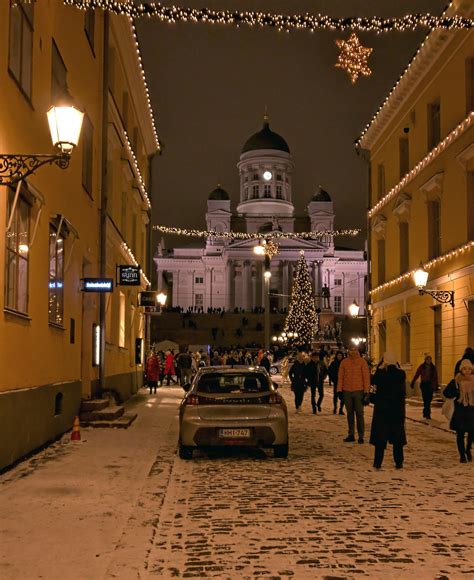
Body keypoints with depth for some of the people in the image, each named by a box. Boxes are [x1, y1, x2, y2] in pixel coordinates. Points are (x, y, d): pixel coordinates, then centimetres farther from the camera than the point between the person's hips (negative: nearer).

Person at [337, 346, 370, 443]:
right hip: (347, 391, 3)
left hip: (359, 391, -3)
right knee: (350, 413, 9)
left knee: (359, 413, 0)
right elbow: (340, 376, 9)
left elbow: (366, 376, -3)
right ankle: (351, 434, 16)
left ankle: (361, 436, 5)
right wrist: (339, 390, 3)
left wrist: (366, 391, -8)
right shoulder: (344, 362, 6)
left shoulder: (362, 362, -2)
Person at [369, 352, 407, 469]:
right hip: (398, 410, 2)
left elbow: (373, 382, 4)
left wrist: (380, 368, 1)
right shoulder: (401, 374, -8)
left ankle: (378, 463, 5)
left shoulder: (381, 374, -15)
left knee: (380, 437, 5)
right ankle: (399, 463, 13)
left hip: (382, 409, -2)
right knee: (397, 437, 11)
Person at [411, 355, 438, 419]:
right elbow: (416, 375, 2)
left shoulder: (433, 367, 6)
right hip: (424, 384, -2)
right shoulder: (422, 367, 1)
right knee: (426, 399, -8)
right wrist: (412, 383, -1)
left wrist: (436, 385, 2)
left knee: (429, 399, 2)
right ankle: (427, 414, -5)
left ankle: (425, 412, 19)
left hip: (430, 384, 2)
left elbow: (435, 377, 7)